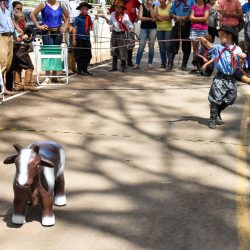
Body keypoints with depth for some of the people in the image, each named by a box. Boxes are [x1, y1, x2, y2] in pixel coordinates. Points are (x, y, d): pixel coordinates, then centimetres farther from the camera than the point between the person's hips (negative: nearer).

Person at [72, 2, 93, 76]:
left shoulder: (88, 18, 12)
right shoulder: (78, 18, -4)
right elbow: (75, 29, -6)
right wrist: (74, 39, -10)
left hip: (87, 39, 6)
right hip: (80, 39, -6)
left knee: (87, 55, 8)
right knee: (80, 55, -1)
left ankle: (85, 69, 18)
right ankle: (80, 70, 6)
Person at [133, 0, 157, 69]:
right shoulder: (142, 6, 3)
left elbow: (153, 16, -11)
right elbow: (140, 17, -8)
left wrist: (150, 6, -12)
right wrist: (150, 19, -11)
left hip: (152, 28, 1)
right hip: (143, 28, -1)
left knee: (151, 46, 2)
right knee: (141, 46, -5)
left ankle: (150, 63, 11)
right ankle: (137, 63, -4)